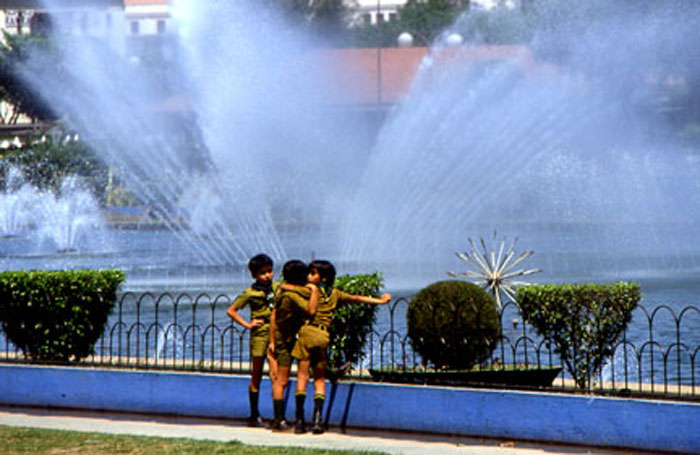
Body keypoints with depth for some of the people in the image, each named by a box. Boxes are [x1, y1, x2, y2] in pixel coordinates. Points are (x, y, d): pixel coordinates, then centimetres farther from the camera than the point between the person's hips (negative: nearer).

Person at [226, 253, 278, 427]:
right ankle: (254, 416, 14)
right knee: (257, 375, 5)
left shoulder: (277, 287, 7)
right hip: (259, 335, -2)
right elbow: (231, 311, 2)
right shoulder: (250, 293, -3)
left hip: (276, 335, 2)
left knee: (276, 374, -10)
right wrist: (247, 324, -4)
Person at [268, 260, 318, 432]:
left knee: (279, 380, 12)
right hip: (287, 340, -9)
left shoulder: (281, 292, 9)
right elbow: (310, 311, -29)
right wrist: (314, 290, -17)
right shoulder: (293, 295, -19)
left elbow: (273, 316, 11)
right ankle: (278, 421, -10)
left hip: (280, 339, 9)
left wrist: (272, 340, 13)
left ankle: (279, 419, 17)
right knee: (282, 380, -9)